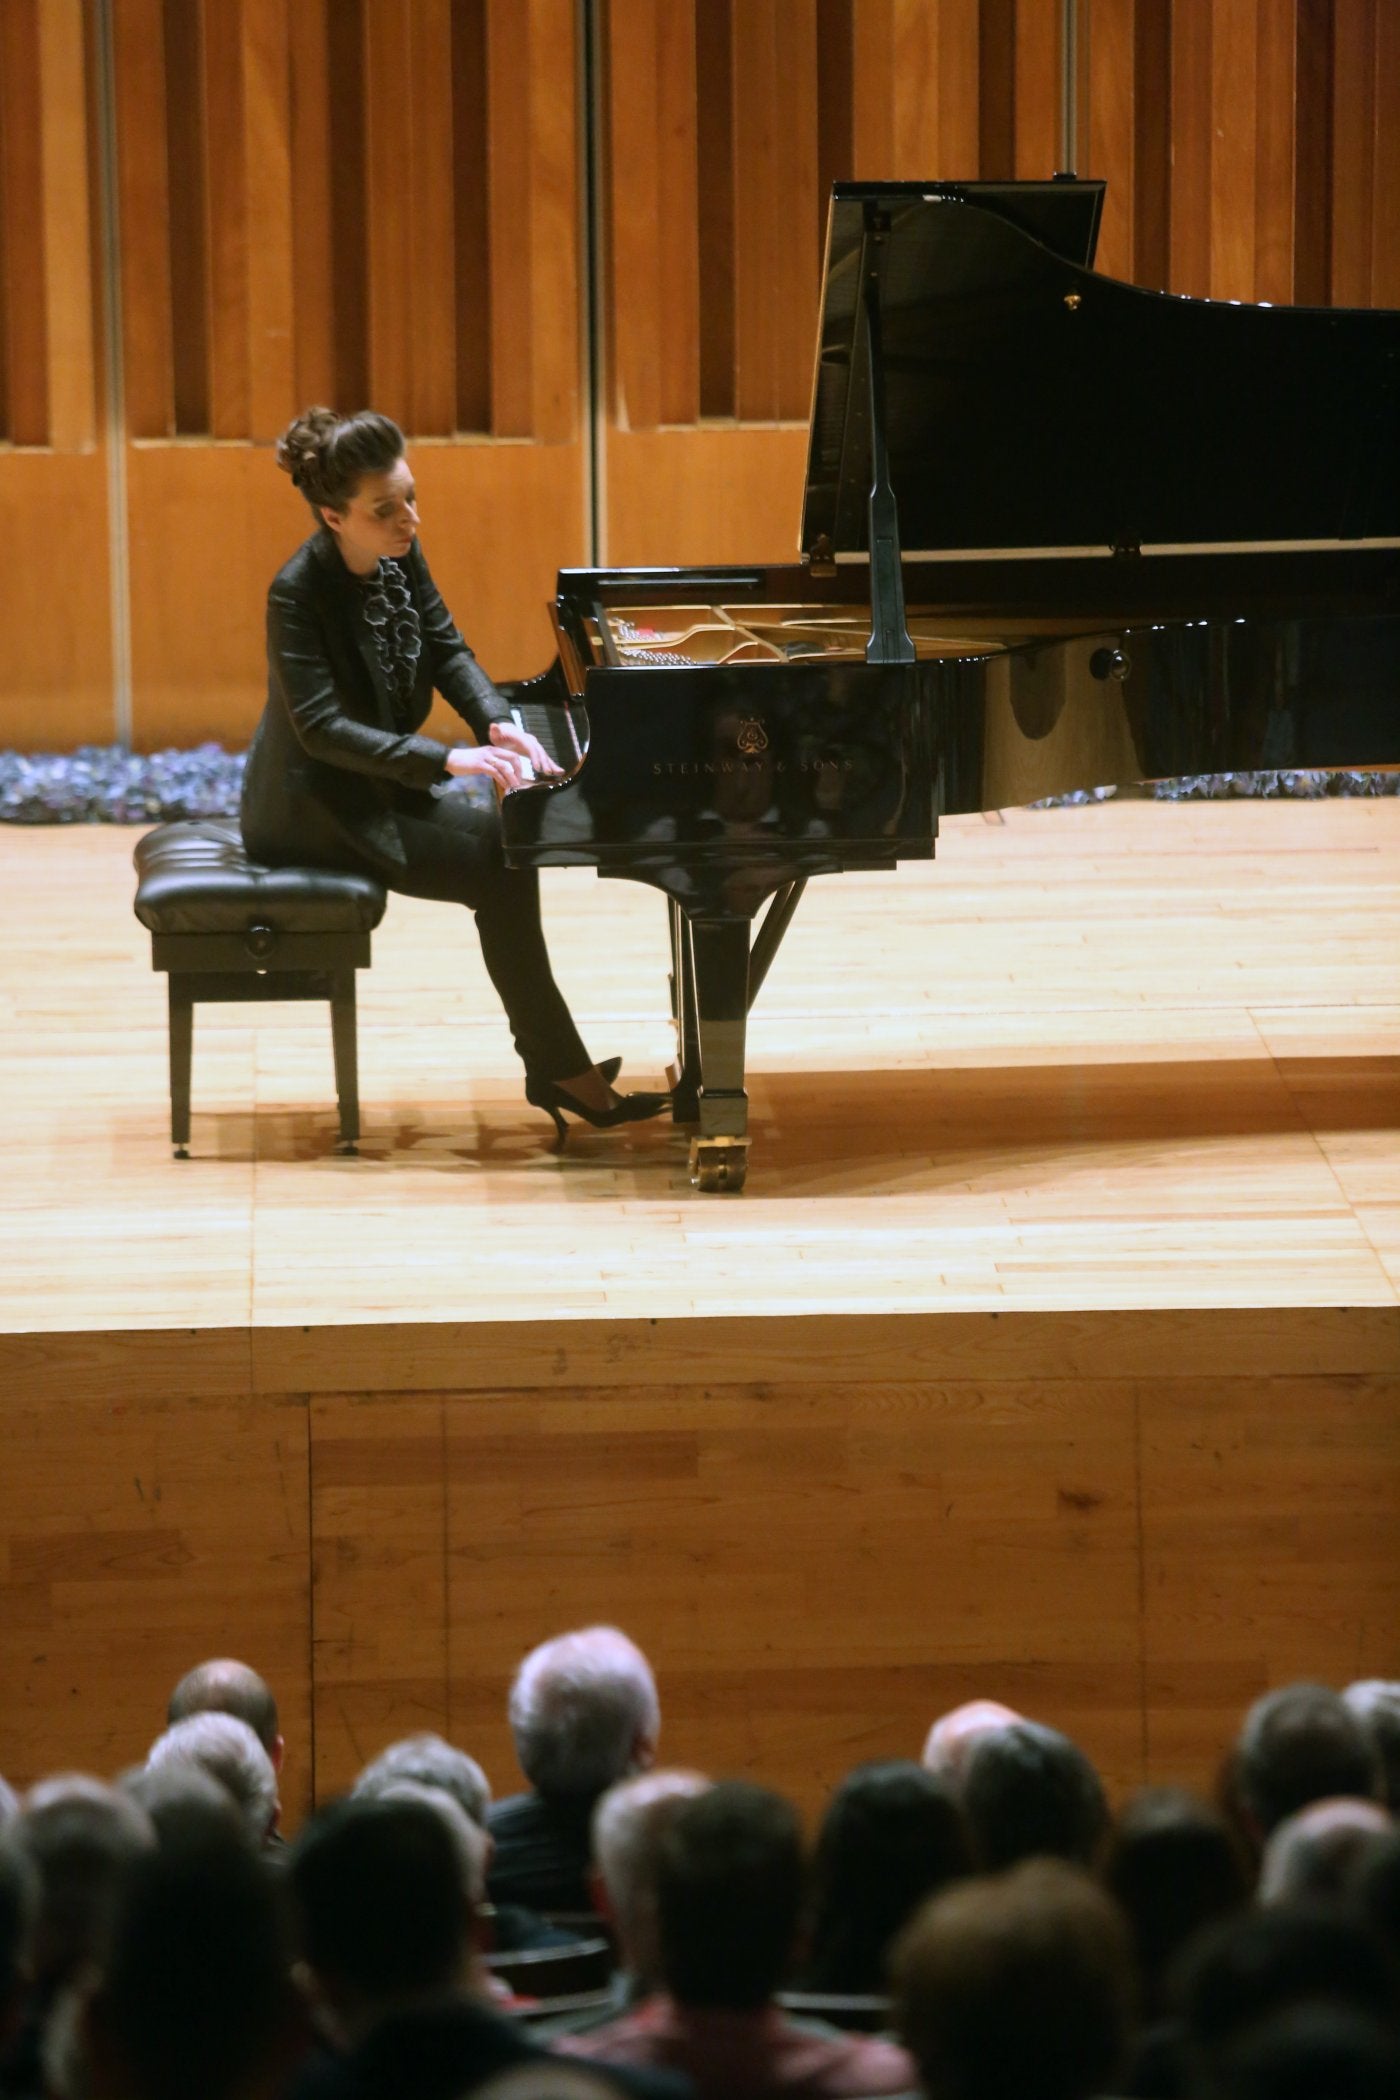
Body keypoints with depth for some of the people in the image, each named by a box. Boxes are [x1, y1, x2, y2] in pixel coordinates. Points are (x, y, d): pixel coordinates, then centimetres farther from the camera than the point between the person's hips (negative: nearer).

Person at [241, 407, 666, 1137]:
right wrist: (446, 760, -34)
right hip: (313, 805, -8)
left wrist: (498, 723, -13)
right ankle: (562, 1070, -11)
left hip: (376, 776, 8)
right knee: (497, 864, -19)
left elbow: (447, 652, 7)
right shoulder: (299, 593, -24)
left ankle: (550, 1065, -4)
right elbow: (321, 727, -29)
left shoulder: (399, 557, -1)